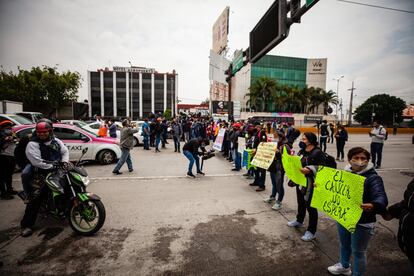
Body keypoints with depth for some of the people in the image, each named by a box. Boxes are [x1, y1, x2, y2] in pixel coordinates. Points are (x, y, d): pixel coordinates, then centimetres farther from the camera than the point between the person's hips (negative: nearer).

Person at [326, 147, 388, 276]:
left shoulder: (373, 178, -18)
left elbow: (381, 197, -33)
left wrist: (373, 206, -54)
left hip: (362, 222, -6)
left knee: (358, 251, 13)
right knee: (344, 244, 26)